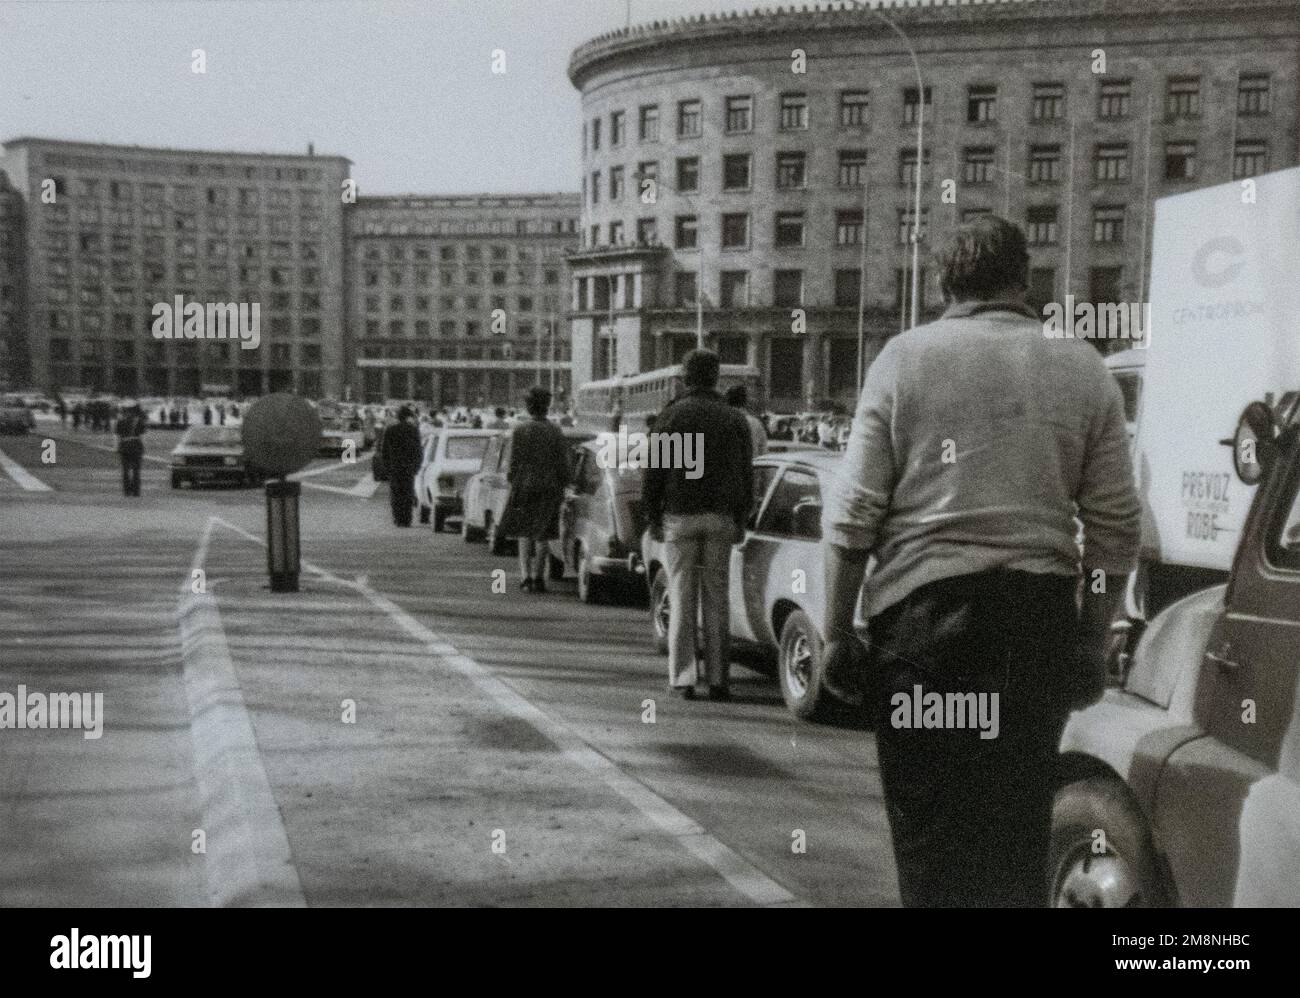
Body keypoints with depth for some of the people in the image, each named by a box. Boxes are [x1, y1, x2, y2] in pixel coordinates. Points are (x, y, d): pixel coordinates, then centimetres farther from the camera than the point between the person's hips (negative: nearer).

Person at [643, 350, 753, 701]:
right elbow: (745, 475, 9)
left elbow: (653, 471, -2)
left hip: (680, 516, -2)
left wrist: (652, 516, 6)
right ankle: (717, 678, 6)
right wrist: (740, 519, 15)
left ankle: (683, 678, 1)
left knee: (682, 600, 2)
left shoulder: (670, 416, -1)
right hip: (720, 518, 2)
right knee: (716, 599, 6)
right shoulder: (734, 419, 7)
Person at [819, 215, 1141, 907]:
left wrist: (835, 633, 3)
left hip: (924, 609, -2)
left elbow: (851, 514, -4)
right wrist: (1092, 646, 13)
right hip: (1041, 613, 3)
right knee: (1020, 824, 15)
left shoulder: (905, 358, 1)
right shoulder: (1084, 371, 8)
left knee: (930, 822, 7)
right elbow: (1116, 526, 5)